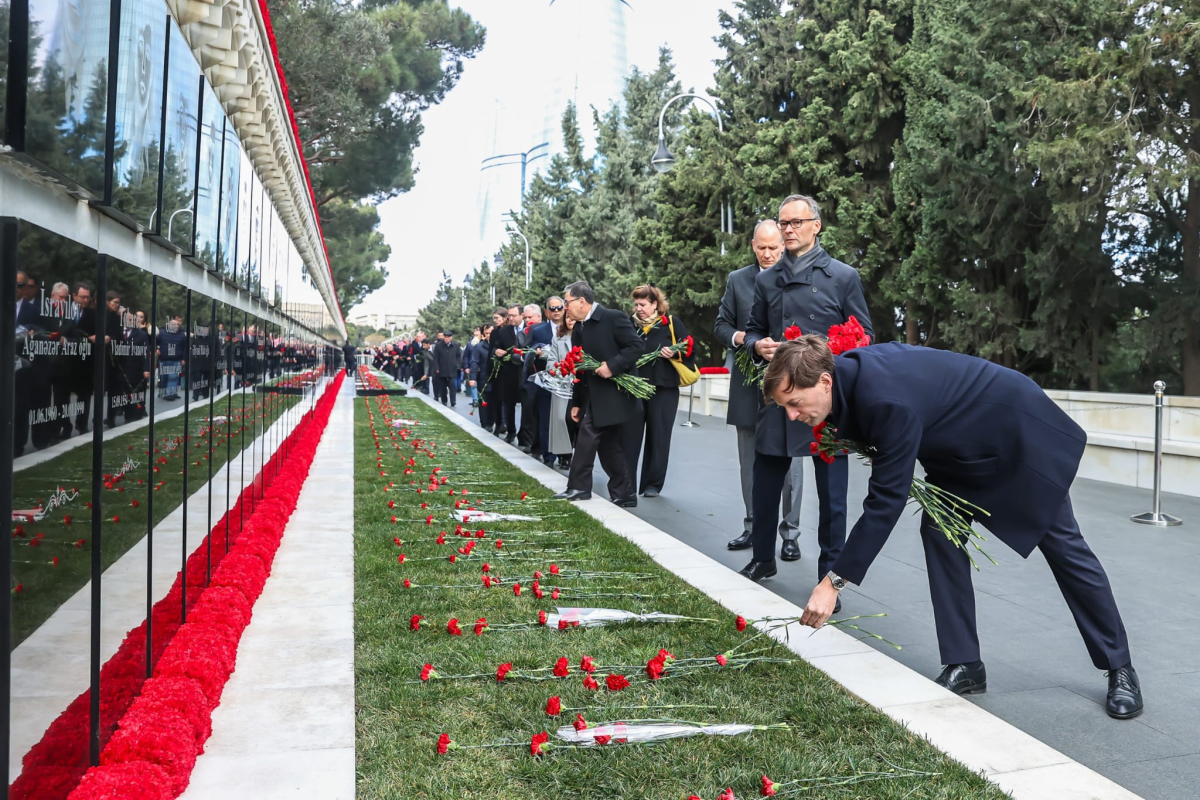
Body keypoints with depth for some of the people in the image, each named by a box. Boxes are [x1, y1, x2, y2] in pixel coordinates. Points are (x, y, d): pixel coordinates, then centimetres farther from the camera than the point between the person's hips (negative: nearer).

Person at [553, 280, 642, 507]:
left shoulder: (613, 318, -10)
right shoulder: (578, 330, 13)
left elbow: (635, 345, -16)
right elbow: (580, 368, 16)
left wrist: (612, 365, -24)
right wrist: (577, 402, 16)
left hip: (614, 394, -7)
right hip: (594, 398, 7)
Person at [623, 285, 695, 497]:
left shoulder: (672, 323, 0)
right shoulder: (631, 324, 8)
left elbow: (688, 349, 1)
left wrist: (674, 354, -17)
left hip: (663, 388, -2)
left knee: (658, 437, 4)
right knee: (630, 435, -2)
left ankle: (653, 484, 13)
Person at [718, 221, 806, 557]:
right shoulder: (737, 280, 8)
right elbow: (721, 325, 10)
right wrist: (738, 337, -10)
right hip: (748, 385, 4)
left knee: (789, 461, 1)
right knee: (750, 463, 12)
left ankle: (790, 533, 10)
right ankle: (753, 527, 25)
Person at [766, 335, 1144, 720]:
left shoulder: (886, 400, -39)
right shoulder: (847, 371, -13)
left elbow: (886, 501, -37)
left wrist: (833, 581, -35)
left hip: (1022, 432, -8)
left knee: (1062, 544, 1)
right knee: (939, 530, -3)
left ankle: (1120, 669, 19)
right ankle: (964, 665, 4)